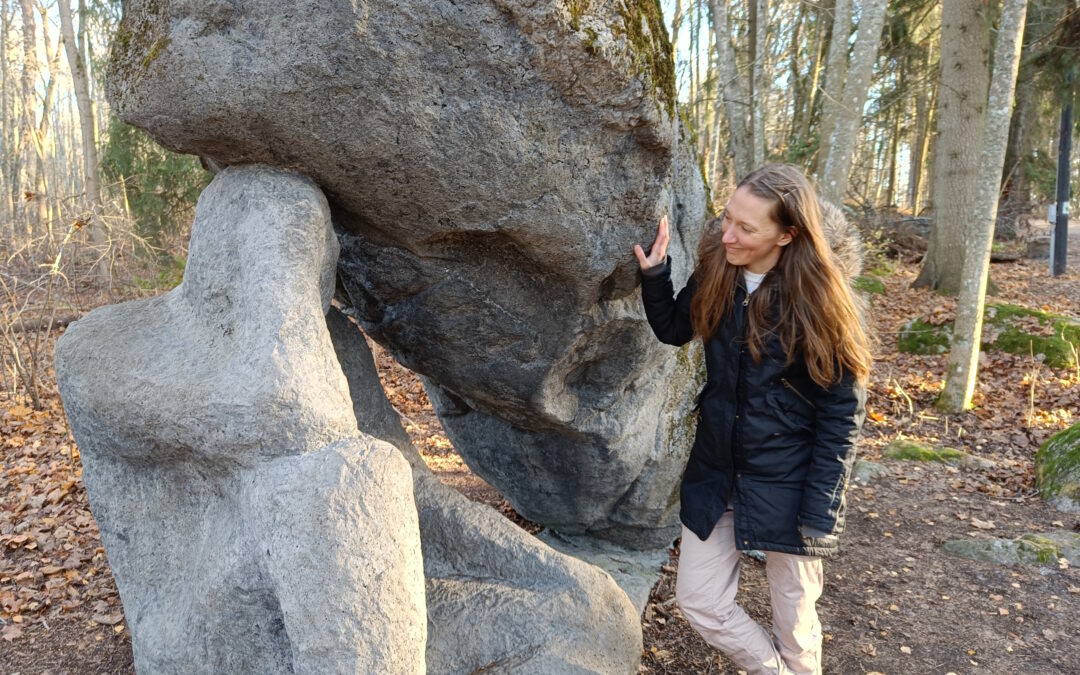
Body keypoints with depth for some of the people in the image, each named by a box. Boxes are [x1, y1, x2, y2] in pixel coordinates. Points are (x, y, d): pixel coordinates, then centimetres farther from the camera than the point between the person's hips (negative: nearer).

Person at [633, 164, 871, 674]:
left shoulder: (817, 298, -17)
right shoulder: (715, 273, -6)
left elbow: (842, 411, -13)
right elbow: (672, 331, 11)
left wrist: (819, 513, -15)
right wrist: (654, 272, -6)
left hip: (786, 486, -4)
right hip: (714, 474, 4)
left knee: (792, 622, 13)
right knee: (698, 601, 9)